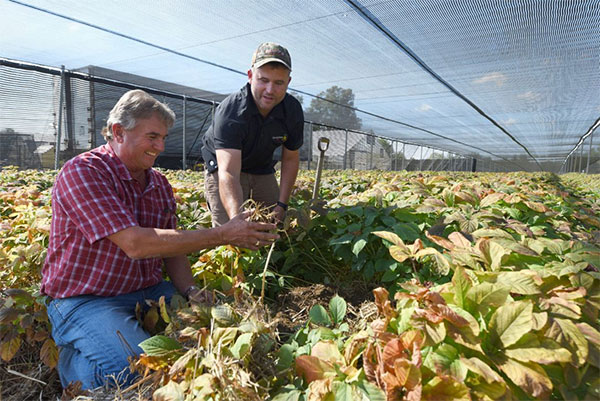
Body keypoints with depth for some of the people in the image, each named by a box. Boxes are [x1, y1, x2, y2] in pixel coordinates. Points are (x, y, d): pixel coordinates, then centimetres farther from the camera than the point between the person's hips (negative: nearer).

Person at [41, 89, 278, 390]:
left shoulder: (160, 185, 5)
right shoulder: (82, 171, -17)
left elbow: (172, 248, 9)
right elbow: (135, 244, -29)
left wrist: (190, 291, -10)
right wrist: (222, 235, -28)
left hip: (148, 292, 6)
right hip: (85, 300, -6)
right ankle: (73, 358, 5)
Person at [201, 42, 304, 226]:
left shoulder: (293, 110, -15)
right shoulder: (230, 111, -32)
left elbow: (290, 159, -3)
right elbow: (228, 173, -43)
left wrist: (282, 204, -10)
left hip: (263, 171, 5)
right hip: (223, 167, -4)